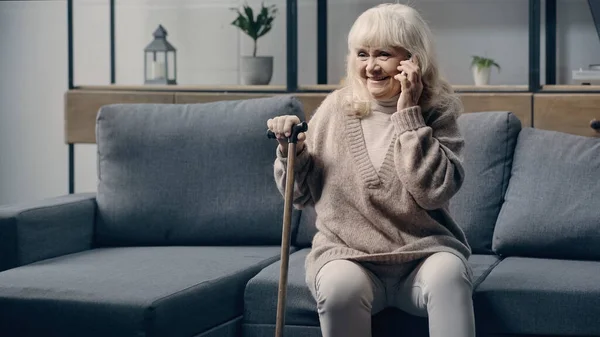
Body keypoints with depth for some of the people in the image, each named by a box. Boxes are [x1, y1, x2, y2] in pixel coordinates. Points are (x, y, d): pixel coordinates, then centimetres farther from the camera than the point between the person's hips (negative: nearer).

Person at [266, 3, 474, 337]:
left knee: (448, 272, -33)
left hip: (422, 253, -1)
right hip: (346, 253, 1)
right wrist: (291, 151, -8)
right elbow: (300, 195, 12)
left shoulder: (438, 112, 1)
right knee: (339, 285, -32)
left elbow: (434, 191, -17)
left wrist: (408, 115, -14)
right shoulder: (335, 108, 5)